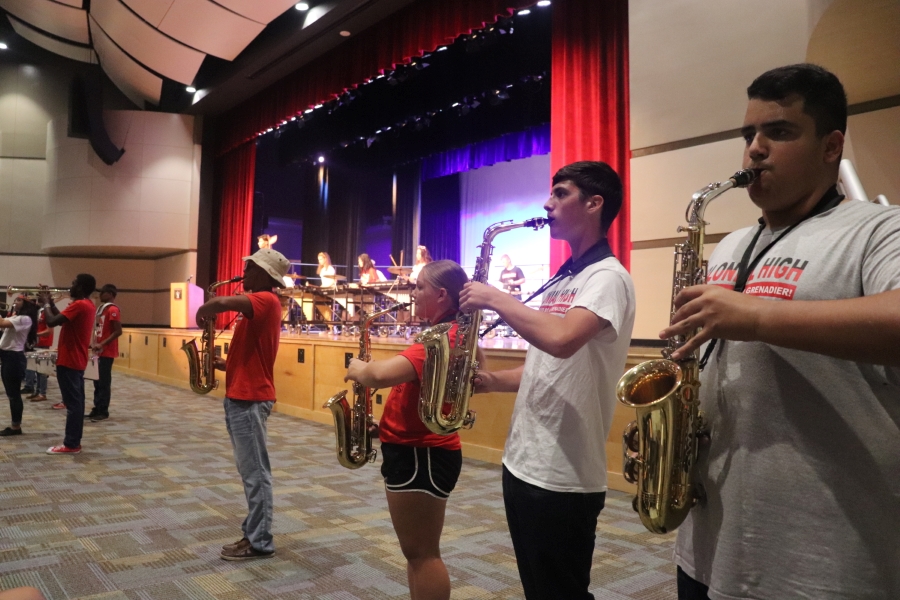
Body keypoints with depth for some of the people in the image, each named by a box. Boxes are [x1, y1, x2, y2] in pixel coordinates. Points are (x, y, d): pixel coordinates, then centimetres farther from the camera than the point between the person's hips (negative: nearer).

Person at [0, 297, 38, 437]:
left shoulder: (25, 319, -14)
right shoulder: (15, 317, 18)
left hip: (14, 357, -10)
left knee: (14, 394, -3)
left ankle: (16, 426, 3)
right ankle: (14, 425, 18)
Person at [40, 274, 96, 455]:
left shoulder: (79, 305, -18)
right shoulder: (87, 304, 13)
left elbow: (52, 322, -22)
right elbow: (61, 320, 20)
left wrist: (46, 303, -7)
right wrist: (51, 303, 12)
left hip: (69, 361, -10)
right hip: (77, 361, 10)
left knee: (73, 403, -6)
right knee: (76, 401, 12)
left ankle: (71, 444, -1)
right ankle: (74, 441, 19)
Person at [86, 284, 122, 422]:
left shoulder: (113, 310, -13)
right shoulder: (101, 309, 16)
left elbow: (118, 331, -19)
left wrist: (102, 344, -22)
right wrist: (94, 343, 11)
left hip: (107, 352, -9)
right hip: (99, 351, 9)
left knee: (104, 382, -3)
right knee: (97, 381, 12)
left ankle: (103, 412, 2)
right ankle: (97, 410, 18)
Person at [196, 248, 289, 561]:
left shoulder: (265, 300, -16)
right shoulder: (258, 303, 17)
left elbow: (221, 303, -34)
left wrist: (203, 311, -12)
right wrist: (224, 364, 10)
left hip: (249, 399, -11)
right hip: (241, 396, 11)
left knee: (255, 472, -3)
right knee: (251, 470, 15)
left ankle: (259, 542, 6)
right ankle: (255, 530, 25)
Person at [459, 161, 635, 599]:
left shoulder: (607, 276, -14)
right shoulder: (560, 281, 14)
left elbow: (561, 340, -34)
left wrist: (495, 299, -20)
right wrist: (494, 381, 3)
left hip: (564, 477, -9)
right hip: (521, 462, 9)